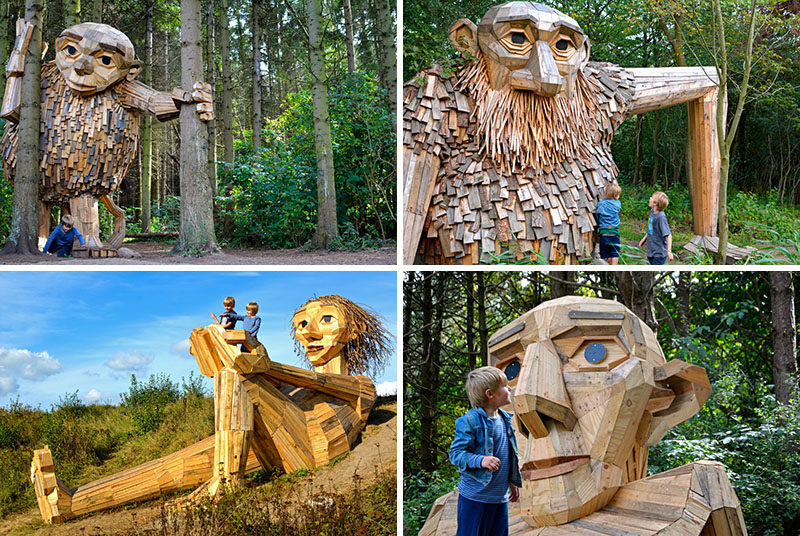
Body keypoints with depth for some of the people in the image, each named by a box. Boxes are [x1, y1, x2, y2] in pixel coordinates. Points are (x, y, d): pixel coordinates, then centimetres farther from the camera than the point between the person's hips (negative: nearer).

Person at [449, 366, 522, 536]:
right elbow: (456, 453, -17)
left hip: (500, 496, 7)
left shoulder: (505, 420, 9)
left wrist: (512, 482, 24)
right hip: (475, 497, -7)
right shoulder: (469, 421, -15)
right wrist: (481, 460, -31)